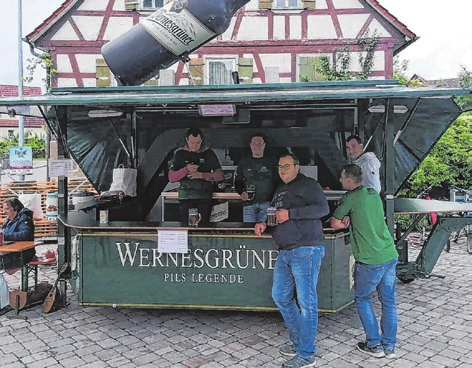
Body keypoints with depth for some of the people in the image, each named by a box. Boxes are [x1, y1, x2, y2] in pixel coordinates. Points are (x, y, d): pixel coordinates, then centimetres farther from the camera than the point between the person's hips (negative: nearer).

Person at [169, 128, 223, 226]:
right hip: (186, 199, 0)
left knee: (204, 225, -3)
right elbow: (171, 178, 2)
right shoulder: (180, 154, 6)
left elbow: (219, 175, 3)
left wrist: (201, 175, -11)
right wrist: (186, 170, -15)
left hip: (204, 198, 0)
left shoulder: (208, 153, 6)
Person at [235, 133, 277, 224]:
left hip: (267, 203, -1)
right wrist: (242, 192, -4)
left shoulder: (271, 162, 8)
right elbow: (238, 182, 17)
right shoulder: (244, 162, 12)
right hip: (249, 203, 1)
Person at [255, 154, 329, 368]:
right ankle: (298, 342, 27)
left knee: (306, 301, -5)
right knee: (280, 296, 12)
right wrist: (264, 224, 10)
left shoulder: (308, 185, -3)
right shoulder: (280, 190, 21)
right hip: (285, 252, 9)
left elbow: (322, 208, -16)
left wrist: (290, 214, -19)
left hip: (306, 251, -9)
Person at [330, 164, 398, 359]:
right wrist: (351, 220, 5)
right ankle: (389, 346, 21)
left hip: (370, 261, -7)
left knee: (363, 300, 12)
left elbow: (335, 223, -4)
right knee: (388, 301, 12)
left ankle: (374, 345, 16)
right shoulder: (374, 194, 11)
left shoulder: (350, 197, -10)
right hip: (390, 255, 7)